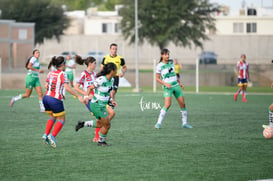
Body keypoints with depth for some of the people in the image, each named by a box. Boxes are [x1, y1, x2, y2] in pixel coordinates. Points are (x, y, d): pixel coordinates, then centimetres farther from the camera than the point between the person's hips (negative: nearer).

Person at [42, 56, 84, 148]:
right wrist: (78, 96, -16)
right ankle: (52, 136, -8)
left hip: (46, 98, 7)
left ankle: (46, 134, 12)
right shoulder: (62, 74, -8)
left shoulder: (51, 73, 11)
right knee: (61, 120, 8)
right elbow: (67, 87, -18)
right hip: (55, 100, -7)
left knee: (52, 117, 25)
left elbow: (46, 86, 15)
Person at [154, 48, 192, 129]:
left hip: (176, 85, 6)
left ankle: (184, 123, 14)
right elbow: (157, 78, -4)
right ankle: (158, 123, -16)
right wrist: (165, 84, -17)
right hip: (167, 88, -6)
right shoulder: (159, 66, -9)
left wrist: (179, 82, 14)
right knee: (168, 104, -23)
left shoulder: (171, 62, 7)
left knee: (182, 104, 3)